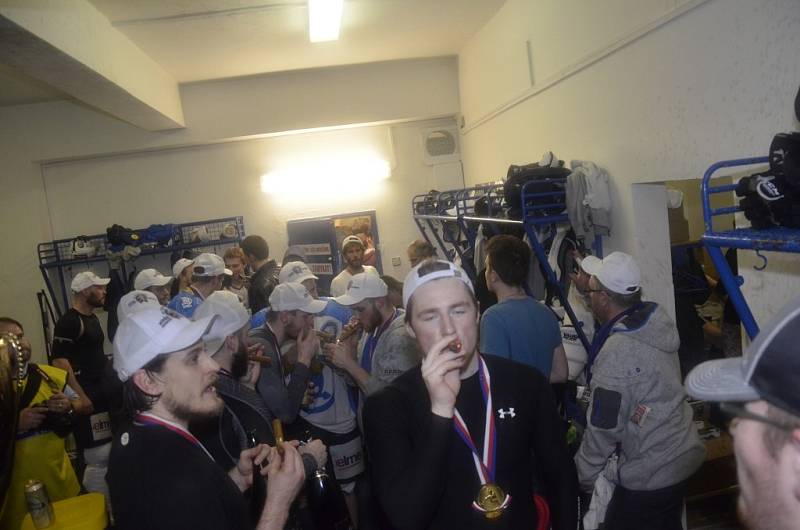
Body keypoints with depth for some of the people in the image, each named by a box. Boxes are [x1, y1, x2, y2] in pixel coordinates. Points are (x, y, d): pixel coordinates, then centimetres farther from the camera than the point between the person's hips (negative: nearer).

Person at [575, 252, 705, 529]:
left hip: (648, 475, -8)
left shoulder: (616, 352, -28)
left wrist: (583, 476, -6)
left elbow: (604, 428, -21)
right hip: (684, 456, 8)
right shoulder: (657, 320, -5)